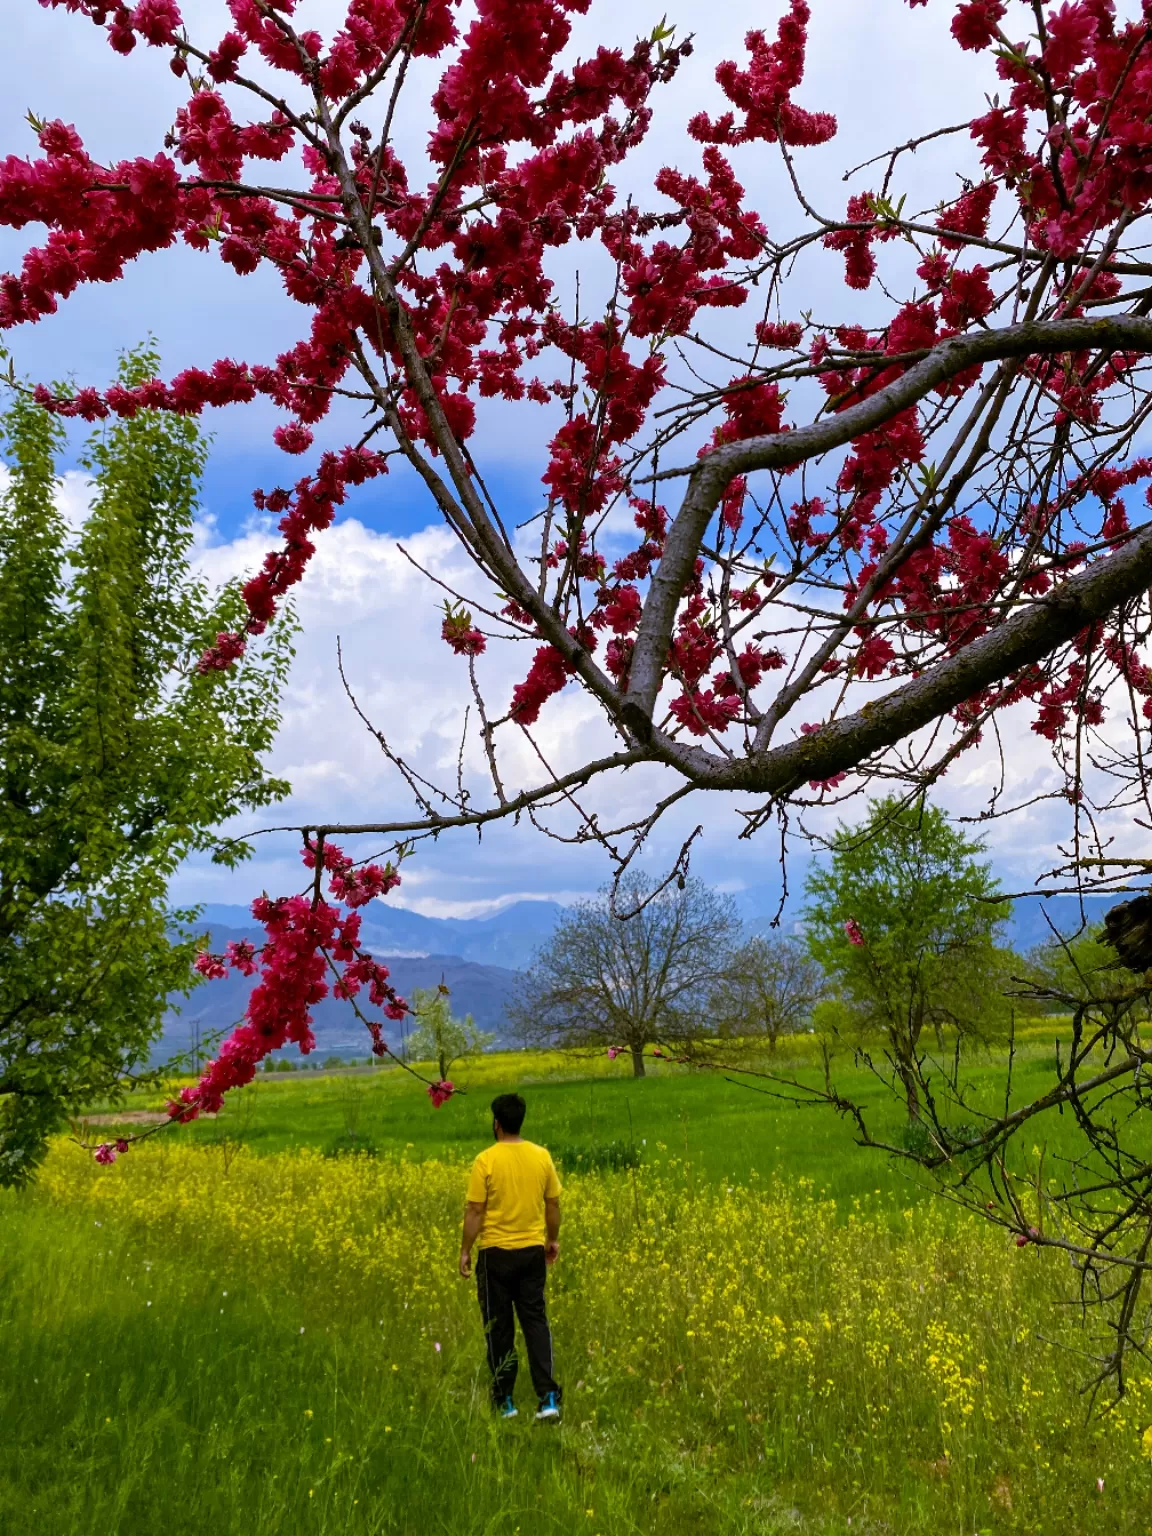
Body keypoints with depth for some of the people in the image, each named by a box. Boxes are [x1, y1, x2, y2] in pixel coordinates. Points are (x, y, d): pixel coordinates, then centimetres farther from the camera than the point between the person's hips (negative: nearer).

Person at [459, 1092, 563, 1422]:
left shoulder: (486, 1160, -13)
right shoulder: (542, 1156, -1)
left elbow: (475, 1211, -11)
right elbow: (553, 1205, 7)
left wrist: (465, 1250, -1)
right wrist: (552, 1240, 21)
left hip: (496, 1253, -3)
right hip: (532, 1251, 3)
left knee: (499, 1327, 8)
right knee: (536, 1321, 8)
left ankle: (504, 1402, 16)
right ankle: (548, 1398, -2)